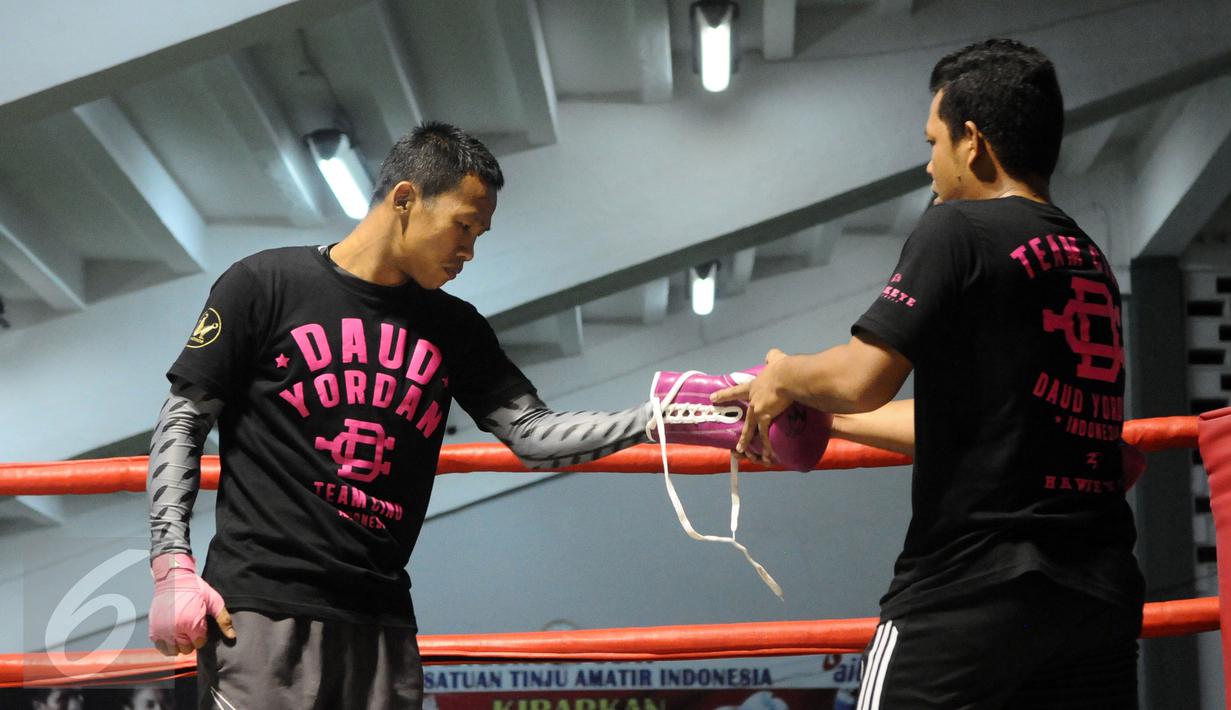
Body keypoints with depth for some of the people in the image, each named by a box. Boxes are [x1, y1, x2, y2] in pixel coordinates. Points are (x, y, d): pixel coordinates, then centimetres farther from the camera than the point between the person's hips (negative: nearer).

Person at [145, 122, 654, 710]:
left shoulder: (455, 329, 14)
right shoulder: (266, 285, 1)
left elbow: (533, 433, 8)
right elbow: (183, 420, 2)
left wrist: (657, 418, -5)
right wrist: (172, 566, -7)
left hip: (381, 623, 5)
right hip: (261, 609, -5)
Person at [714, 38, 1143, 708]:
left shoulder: (959, 227, -5)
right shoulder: (1091, 260, 17)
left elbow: (859, 381, -14)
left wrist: (784, 377, 8)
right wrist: (826, 420, 31)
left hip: (972, 588, -7)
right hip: (1101, 595, 7)